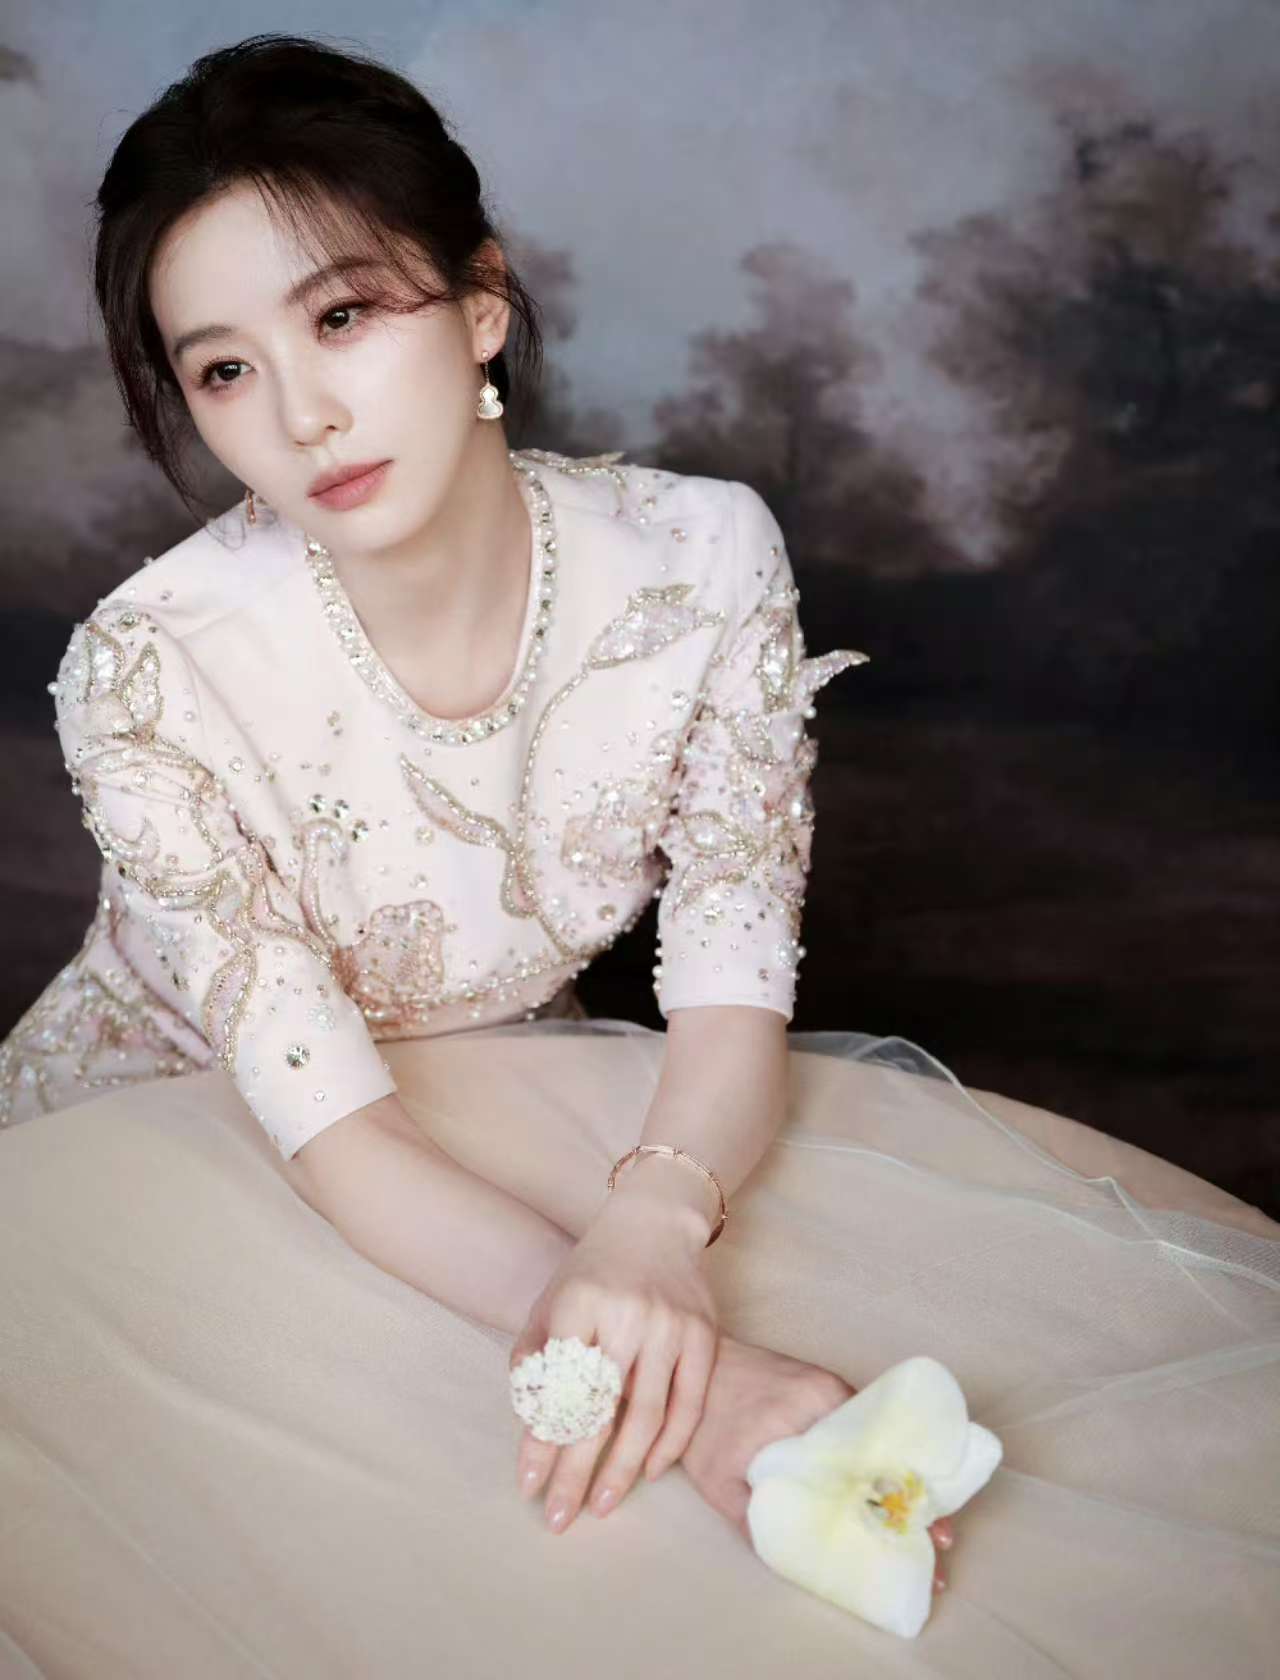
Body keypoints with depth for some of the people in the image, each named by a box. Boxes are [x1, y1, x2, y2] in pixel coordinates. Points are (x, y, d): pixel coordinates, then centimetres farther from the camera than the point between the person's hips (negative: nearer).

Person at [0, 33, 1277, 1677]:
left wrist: (654, 1224, -37)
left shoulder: (701, 559, -20)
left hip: (501, 1101, 3)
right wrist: (675, 1369, -40)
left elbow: (733, 988, -15)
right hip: (167, 1137, -2)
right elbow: (322, 1114, -27)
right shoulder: (148, 673, -27)